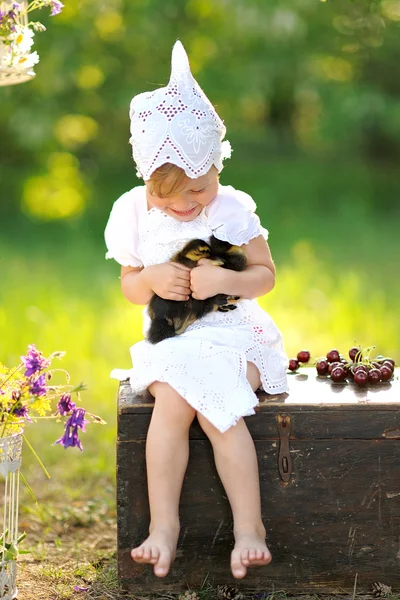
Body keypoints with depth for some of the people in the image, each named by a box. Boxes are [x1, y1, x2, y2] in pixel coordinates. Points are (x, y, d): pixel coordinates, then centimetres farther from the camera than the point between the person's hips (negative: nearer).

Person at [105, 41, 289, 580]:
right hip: (170, 339, 2)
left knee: (216, 405, -29)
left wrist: (224, 280, -20)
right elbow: (128, 287, 10)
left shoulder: (233, 211, -3)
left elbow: (265, 275, 0)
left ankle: (249, 525, -21)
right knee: (171, 401, -28)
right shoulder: (135, 214, 2)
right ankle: (163, 523, -21)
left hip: (231, 334, -2)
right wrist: (151, 279, -14)